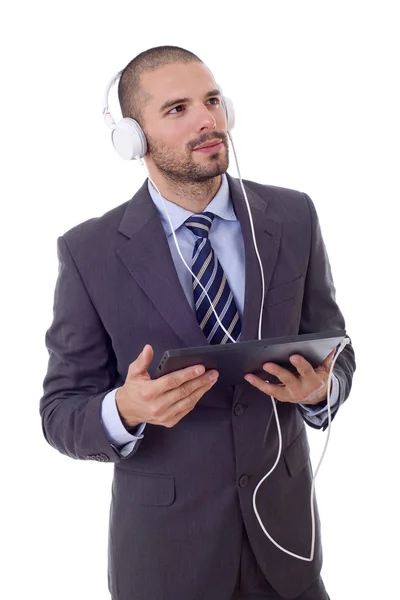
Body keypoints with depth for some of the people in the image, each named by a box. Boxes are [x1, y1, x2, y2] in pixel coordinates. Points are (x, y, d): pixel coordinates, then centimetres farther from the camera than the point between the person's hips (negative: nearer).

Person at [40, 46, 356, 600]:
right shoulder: (90, 252, -11)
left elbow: (335, 349, 4)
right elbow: (60, 413, -7)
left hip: (283, 523, 2)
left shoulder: (294, 217, -4)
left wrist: (321, 388, -19)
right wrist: (126, 410, -28)